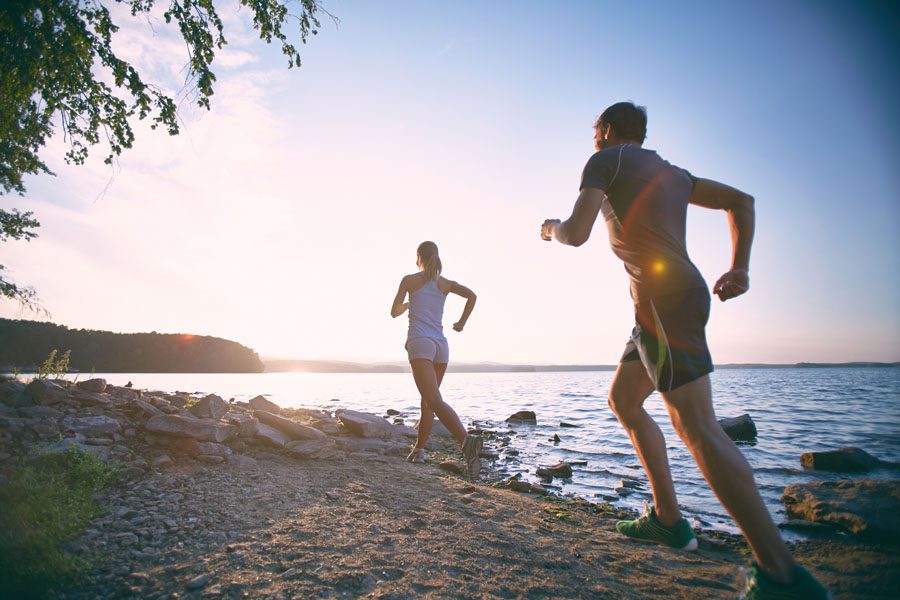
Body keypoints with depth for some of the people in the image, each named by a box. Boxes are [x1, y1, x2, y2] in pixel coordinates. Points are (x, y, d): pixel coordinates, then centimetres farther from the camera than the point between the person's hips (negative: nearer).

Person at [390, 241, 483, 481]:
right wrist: (461, 323, 11)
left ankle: (467, 441, -40)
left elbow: (394, 312, 10)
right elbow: (471, 295, 1)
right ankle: (419, 449, 24)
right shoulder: (445, 283, 16)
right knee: (427, 401, 19)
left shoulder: (409, 280, 8)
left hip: (420, 343, -5)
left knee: (435, 401, -19)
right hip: (441, 345, 5)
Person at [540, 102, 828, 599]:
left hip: (663, 299, -9)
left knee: (695, 426, -12)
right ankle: (667, 519, 19)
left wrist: (551, 229, 13)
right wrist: (739, 267, 13)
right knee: (622, 400, 16)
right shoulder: (669, 171, 26)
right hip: (682, 295, 9)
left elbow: (577, 233, -10)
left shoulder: (605, 159, 3)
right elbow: (741, 200, 21)